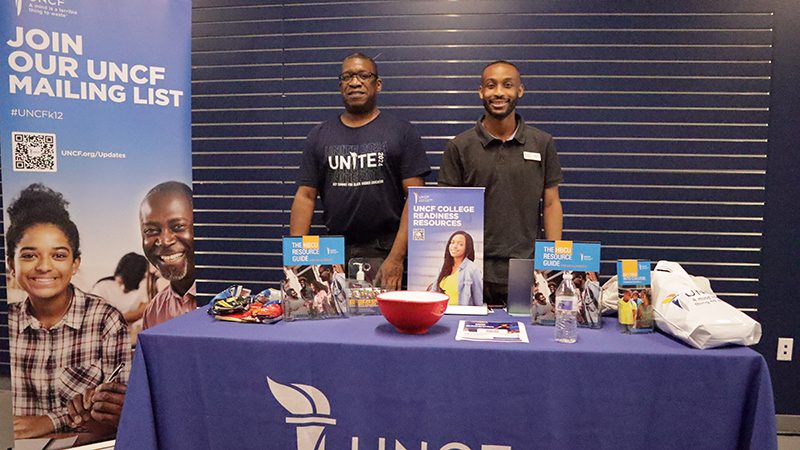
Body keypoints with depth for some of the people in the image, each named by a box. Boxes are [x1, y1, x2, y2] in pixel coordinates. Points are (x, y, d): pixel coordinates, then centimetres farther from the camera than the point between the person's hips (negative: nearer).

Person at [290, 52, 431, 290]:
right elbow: (305, 197, 7)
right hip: (334, 253, 3)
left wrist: (396, 257, -15)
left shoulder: (401, 132, 2)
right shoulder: (319, 135, 11)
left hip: (386, 253, -2)